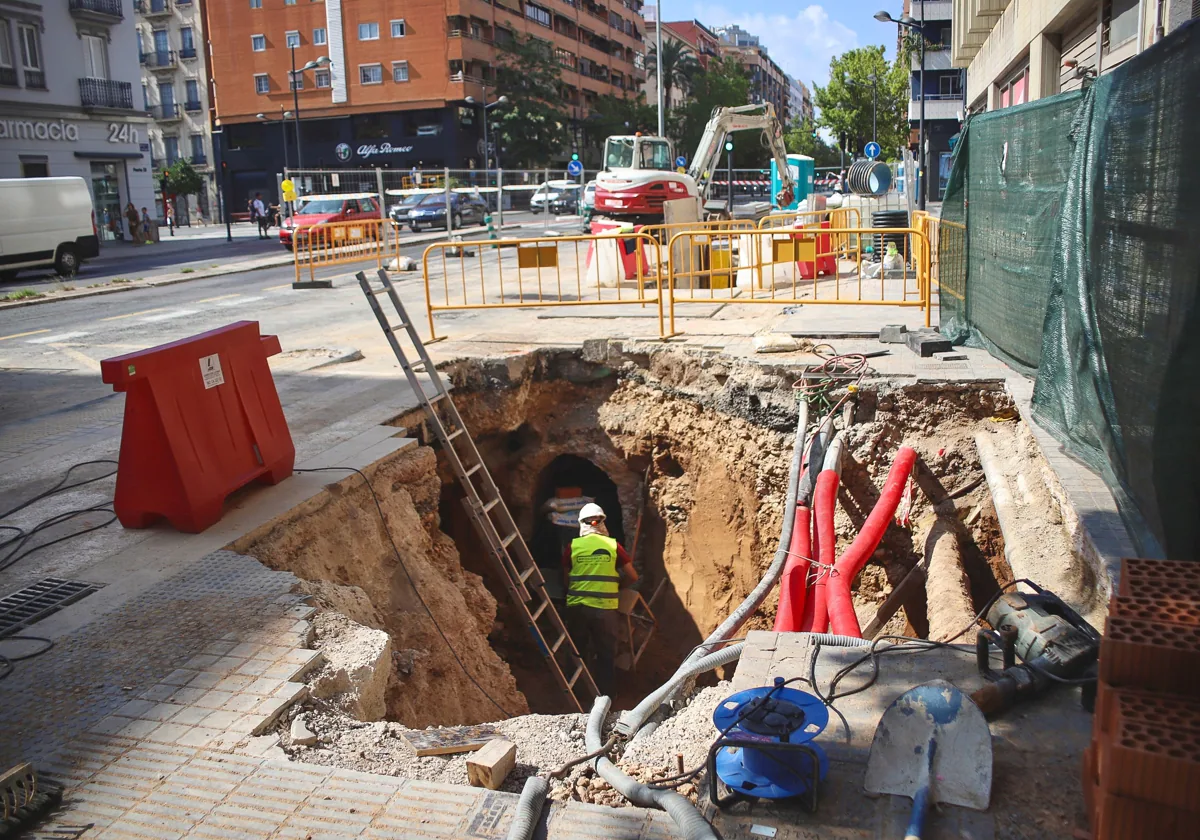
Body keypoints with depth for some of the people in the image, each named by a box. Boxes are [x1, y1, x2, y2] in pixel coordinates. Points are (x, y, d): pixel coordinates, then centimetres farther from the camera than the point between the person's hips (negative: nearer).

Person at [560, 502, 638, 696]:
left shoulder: (572, 547, -1)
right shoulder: (613, 546, -2)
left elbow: (566, 578, 8)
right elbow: (633, 578, 1)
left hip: (577, 607, 1)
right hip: (605, 608, -1)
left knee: (577, 653, 15)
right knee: (606, 653, 11)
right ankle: (606, 694, 16)